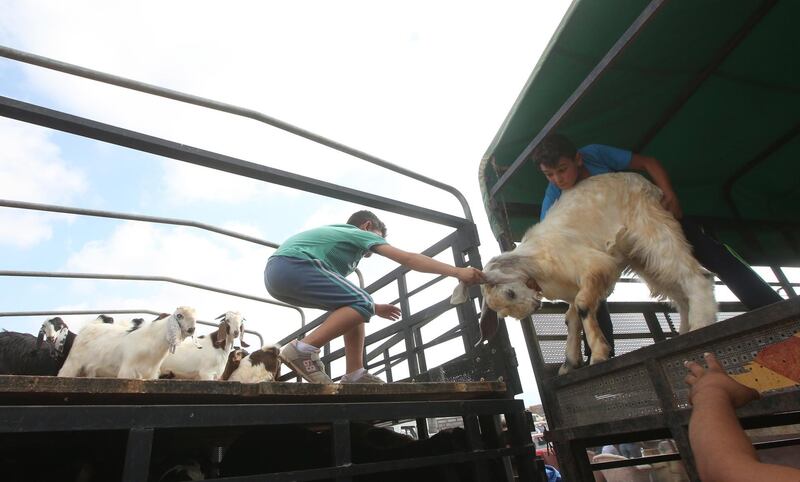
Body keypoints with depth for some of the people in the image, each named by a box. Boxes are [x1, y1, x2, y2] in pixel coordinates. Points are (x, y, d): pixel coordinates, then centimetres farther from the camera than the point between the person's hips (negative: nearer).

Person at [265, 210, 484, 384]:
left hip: (276, 272, 10)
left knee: (353, 306, 14)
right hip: (293, 265, -9)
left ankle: (354, 374, 8)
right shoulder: (361, 234, 12)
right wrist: (457, 271, 2)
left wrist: (373, 307, 32)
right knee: (362, 305, -11)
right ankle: (303, 350, -14)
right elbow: (408, 259, 3)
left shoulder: (335, 234, 35)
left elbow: (345, 297, 35)